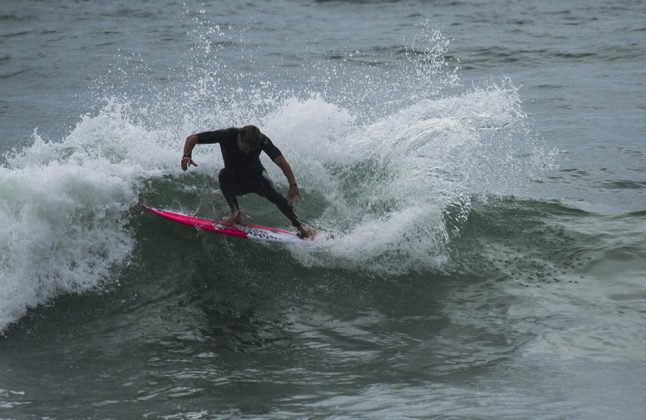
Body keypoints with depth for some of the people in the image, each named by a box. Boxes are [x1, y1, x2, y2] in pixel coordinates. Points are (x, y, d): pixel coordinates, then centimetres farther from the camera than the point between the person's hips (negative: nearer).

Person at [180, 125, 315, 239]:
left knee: (274, 195, -27)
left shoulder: (262, 140, -26)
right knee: (224, 174, -34)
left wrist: (293, 185, -46)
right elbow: (192, 138, -24)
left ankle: (300, 226, -11)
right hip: (235, 182, 0)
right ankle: (236, 214, -23)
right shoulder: (227, 135, -27)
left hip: (256, 177, 0)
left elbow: (281, 161, -35)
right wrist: (187, 155, -43)